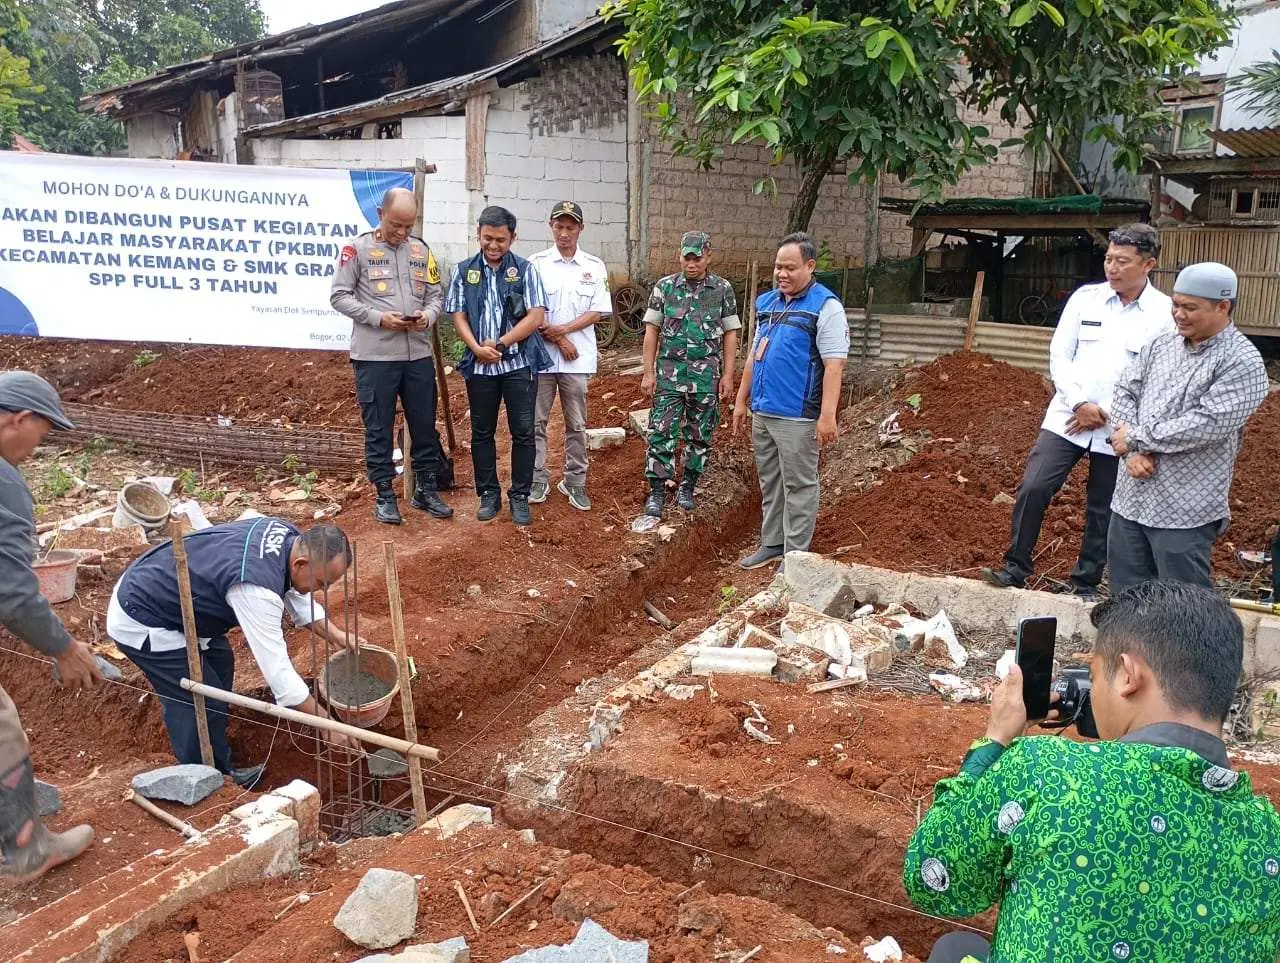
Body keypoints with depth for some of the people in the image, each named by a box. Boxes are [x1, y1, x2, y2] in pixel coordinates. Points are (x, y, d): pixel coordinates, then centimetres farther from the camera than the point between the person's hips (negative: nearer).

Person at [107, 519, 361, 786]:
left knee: (220, 661, 17)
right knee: (204, 703, -6)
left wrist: (336, 635, 2)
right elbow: (277, 670, -31)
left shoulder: (286, 536, -9)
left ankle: (217, 766, 31)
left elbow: (298, 597, 10)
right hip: (138, 624, -10)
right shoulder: (257, 588, -35)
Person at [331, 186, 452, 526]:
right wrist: (377, 317, -15)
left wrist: (429, 315, -9)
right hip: (374, 356, -4)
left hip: (418, 355, 4)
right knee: (379, 429, 4)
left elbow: (436, 294, 13)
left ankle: (426, 489, 25)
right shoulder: (358, 249, -2)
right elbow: (339, 296, -3)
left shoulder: (421, 250, 10)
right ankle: (385, 495, 16)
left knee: (425, 425, 10)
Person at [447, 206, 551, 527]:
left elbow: (536, 317, -7)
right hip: (479, 365, 2)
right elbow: (458, 316, 3)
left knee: (523, 432, 0)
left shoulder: (525, 270, 0)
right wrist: (478, 349, -13)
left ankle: (519, 496, 12)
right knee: (482, 432, 9)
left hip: (519, 364, -2)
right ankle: (488, 494, 21)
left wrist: (499, 344, -12)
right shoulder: (463, 271, 7)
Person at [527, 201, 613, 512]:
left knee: (576, 425, 8)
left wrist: (562, 329, -13)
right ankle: (538, 479, 15)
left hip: (578, 358, 1)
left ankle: (575, 482, 18)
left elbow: (597, 313, 0)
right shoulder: (536, 263, 0)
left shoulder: (595, 267, 4)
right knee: (537, 422, 5)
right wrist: (559, 341, -10)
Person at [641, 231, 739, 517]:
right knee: (661, 433, -3)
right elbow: (652, 331, 3)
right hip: (669, 373, 0)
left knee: (700, 436, 8)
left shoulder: (723, 289, 2)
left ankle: (687, 487, 22)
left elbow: (730, 334, 3)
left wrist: (728, 375, -3)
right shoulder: (665, 286, 2)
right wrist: (648, 373, -2)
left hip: (706, 375, 1)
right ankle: (657, 492, 4)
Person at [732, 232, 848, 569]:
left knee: (798, 485, 2)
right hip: (762, 412, 7)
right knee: (769, 482, 16)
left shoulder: (826, 306, -10)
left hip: (796, 416, -7)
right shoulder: (766, 303, 12)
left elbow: (834, 365, -16)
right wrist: (742, 401, 17)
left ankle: (796, 554, 10)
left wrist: (827, 416, -22)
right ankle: (772, 543, 28)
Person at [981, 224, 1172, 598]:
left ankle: (1086, 584, 25)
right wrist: (1080, 403, -10)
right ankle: (1016, 568, 6)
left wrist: (1105, 413, -11)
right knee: (1033, 488, -8)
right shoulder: (1086, 297, 1)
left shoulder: (1166, 313, -6)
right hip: (1066, 419, 1)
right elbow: (1059, 355, 2)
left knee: (1103, 511, 10)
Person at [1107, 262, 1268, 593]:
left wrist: (1135, 438, -13)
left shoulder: (1242, 363, -12)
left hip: (1185, 510, -7)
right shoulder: (1161, 345, 10)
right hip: (1131, 496, 7)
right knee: (1125, 595, 18)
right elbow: (1124, 391, 6)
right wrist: (1133, 451, -10)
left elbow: (1206, 424, -21)